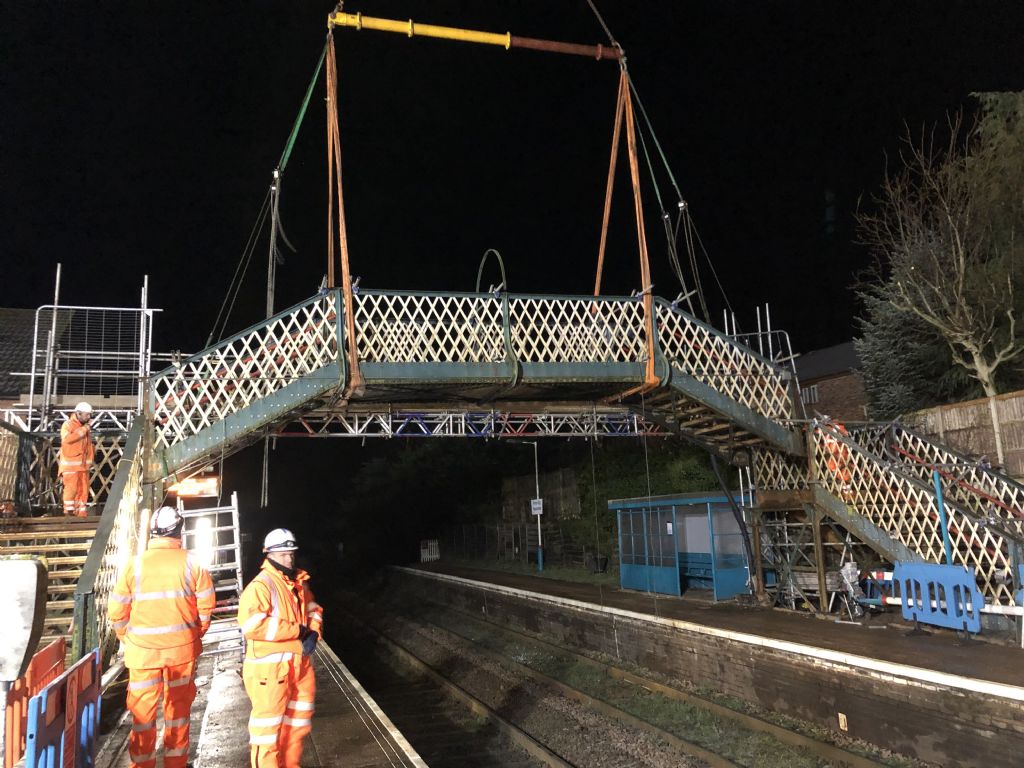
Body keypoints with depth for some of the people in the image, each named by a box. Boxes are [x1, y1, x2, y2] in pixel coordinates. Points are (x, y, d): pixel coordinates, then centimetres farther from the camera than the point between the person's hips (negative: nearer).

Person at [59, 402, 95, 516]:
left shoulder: (86, 426, 14)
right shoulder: (67, 425, -7)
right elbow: (67, 439, -26)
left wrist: (91, 458, 18)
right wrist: (83, 429, -23)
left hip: (83, 464, 7)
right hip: (71, 464, -7)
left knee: (83, 489, 5)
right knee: (71, 487, -13)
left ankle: (80, 512, 11)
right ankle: (69, 510, -5)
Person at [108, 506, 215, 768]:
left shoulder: (134, 565, -7)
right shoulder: (192, 564, -7)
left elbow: (117, 612, -3)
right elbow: (206, 607, -5)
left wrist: (128, 640, 13)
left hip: (143, 651, 0)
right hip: (183, 649, 1)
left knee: (143, 710, 12)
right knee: (178, 708, 15)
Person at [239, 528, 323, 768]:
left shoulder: (299, 582, 9)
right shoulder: (260, 585, -16)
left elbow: (313, 610, 17)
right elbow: (251, 625, -27)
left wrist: (313, 634, -5)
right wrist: (296, 630, -22)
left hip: (299, 661, 8)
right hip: (270, 665, -8)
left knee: (299, 718, 20)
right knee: (268, 723, 1)